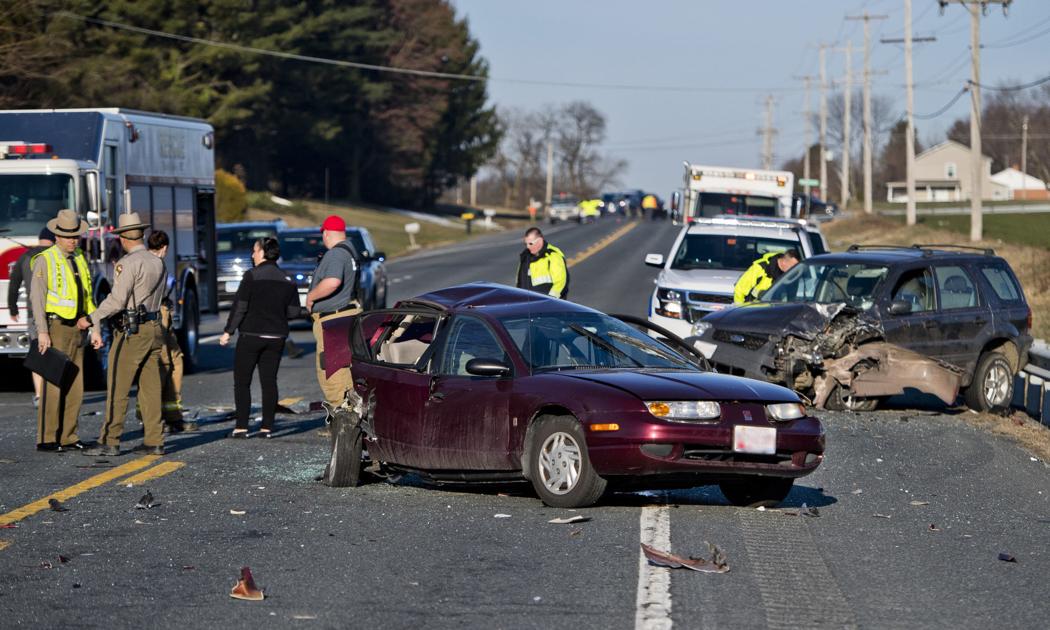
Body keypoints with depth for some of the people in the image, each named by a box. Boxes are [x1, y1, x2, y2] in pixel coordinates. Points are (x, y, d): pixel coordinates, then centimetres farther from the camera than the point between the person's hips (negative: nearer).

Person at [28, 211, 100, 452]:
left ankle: (67, 437, 10)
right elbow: (37, 298, -12)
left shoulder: (79, 259, 14)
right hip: (55, 327, -7)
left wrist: (94, 329, 11)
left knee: (74, 386, 6)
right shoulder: (45, 260, -7)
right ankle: (47, 439, -7)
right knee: (53, 385, -9)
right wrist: (42, 332, -19)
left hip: (76, 330, 7)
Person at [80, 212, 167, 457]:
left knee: (117, 389, -5)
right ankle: (154, 441, 7)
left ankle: (109, 441, -6)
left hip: (131, 331, -8)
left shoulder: (128, 263, -13)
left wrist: (91, 319, -9)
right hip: (154, 329, 8)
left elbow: (117, 300, -17)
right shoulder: (158, 263, 11)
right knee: (150, 388, 8)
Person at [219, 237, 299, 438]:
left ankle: (241, 427, -4)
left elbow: (239, 306, -13)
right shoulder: (287, 281, 5)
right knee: (269, 381, 8)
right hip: (276, 337, 5)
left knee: (242, 382, 2)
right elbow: (293, 311, 6)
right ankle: (267, 427, 4)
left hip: (251, 335, -5)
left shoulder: (252, 276, -11)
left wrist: (228, 331, -7)